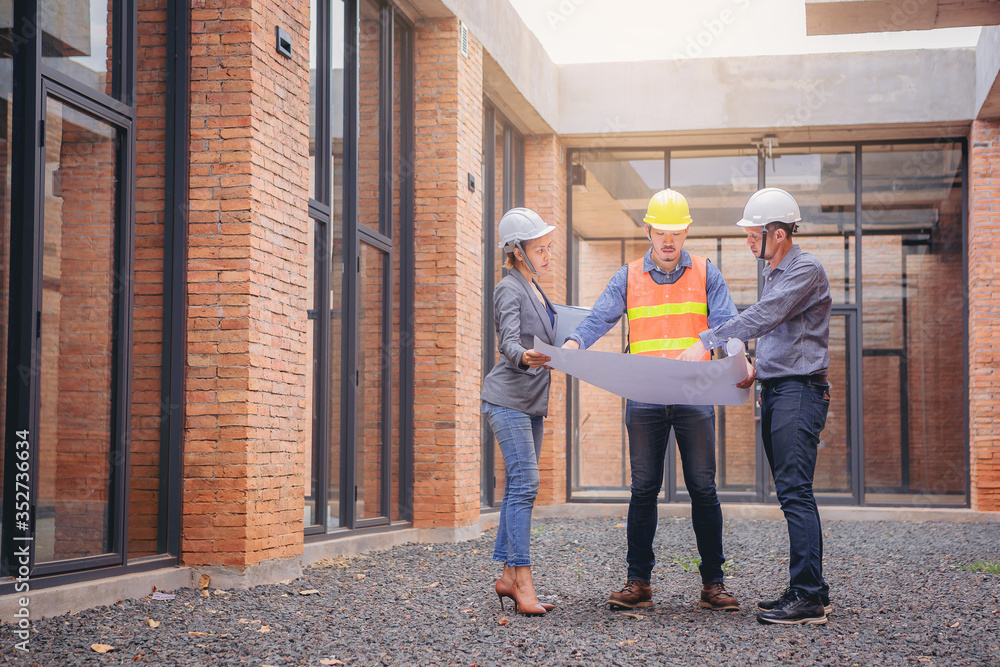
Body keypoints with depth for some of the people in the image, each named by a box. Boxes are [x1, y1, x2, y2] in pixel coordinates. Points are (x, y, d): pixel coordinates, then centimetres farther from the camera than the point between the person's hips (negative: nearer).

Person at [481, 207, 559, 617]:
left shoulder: (534, 290, 18)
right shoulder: (510, 290, -10)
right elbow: (509, 342, -25)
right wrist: (525, 357, -43)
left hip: (530, 401, 9)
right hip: (509, 398, -9)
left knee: (519, 487, 7)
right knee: (525, 484, -14)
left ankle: (508, 576, 11)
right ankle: (523, 582, -15)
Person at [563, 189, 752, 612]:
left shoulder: (705, 275, 6)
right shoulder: (628, 278, 8)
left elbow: (727, 323, -3)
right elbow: (599, 318, -3)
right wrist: (573, 344, -23)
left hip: (694, 398, -1)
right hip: (644, 399, 1)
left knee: (703, 490, 1)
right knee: (643, 490, 3)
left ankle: (713, 583, 8)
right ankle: (638, 583, 8)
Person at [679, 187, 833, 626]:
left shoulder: (806, 270, -10)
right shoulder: (775, 273, 20)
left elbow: (762, 317, -21)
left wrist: (707, 342, -23)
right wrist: (754, 369, 17)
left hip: (799, 391, -10)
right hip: (775, 390, 10)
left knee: (795, 491, -14)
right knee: (791, 493, 9)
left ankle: (808, 597, -15)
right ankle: (808, 592, 12)